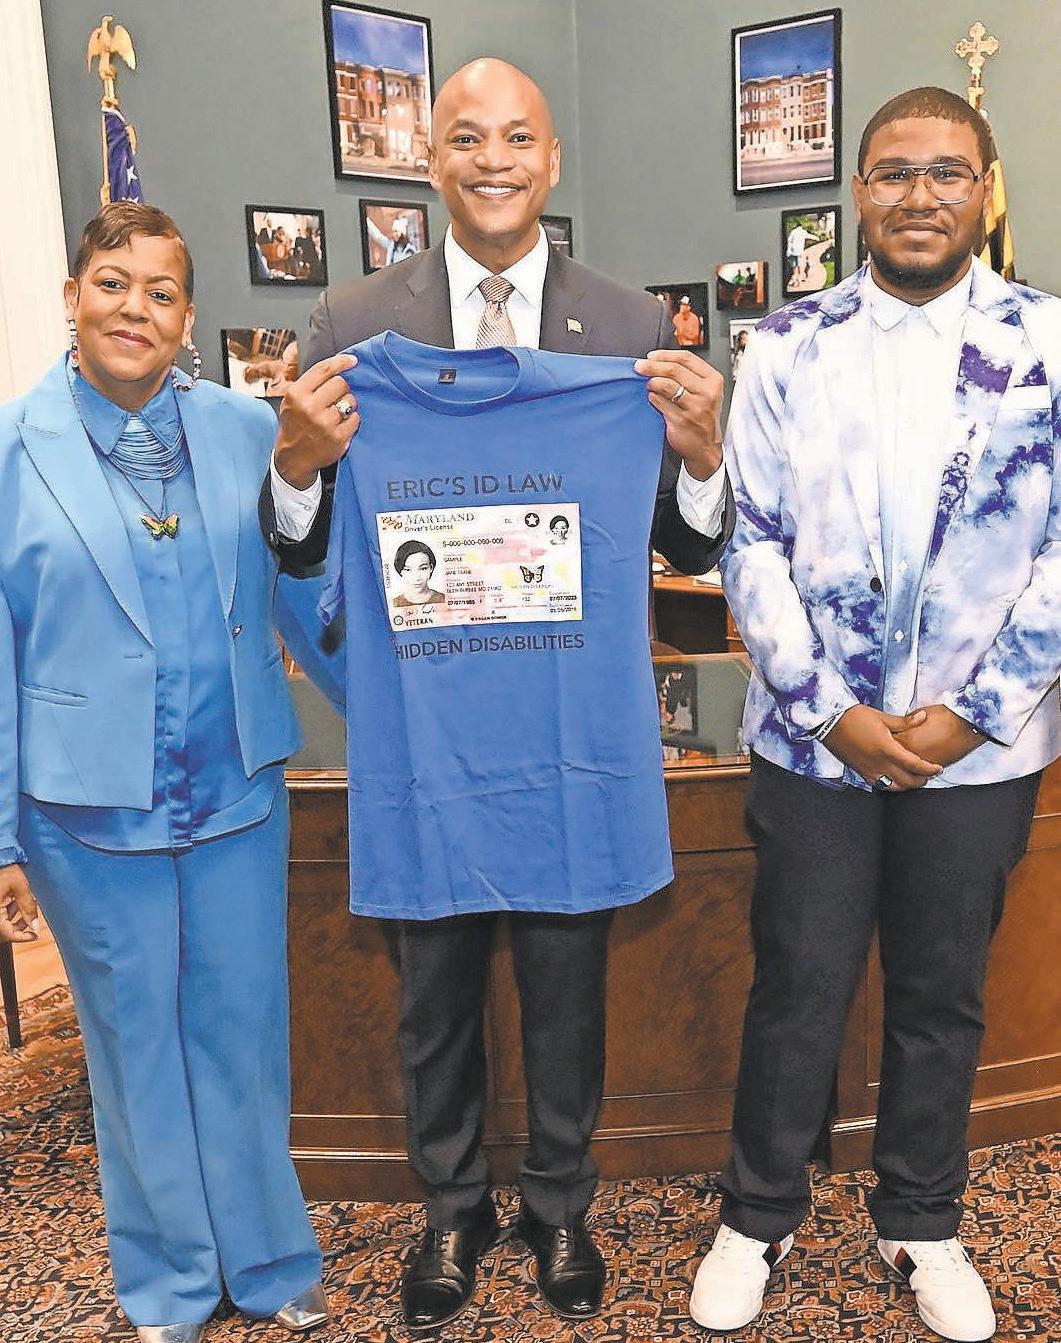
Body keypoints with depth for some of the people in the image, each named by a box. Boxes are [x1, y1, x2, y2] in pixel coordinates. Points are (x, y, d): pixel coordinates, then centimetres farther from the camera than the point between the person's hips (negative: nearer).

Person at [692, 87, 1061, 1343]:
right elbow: (752, 541, -3)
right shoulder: (786, 346, 0)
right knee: (797, 990, 11)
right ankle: (757, 1217, 33)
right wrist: (833, 710, -9)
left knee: (943, 995, 16)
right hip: (814, 737, 0)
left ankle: (922, 1223, 39)